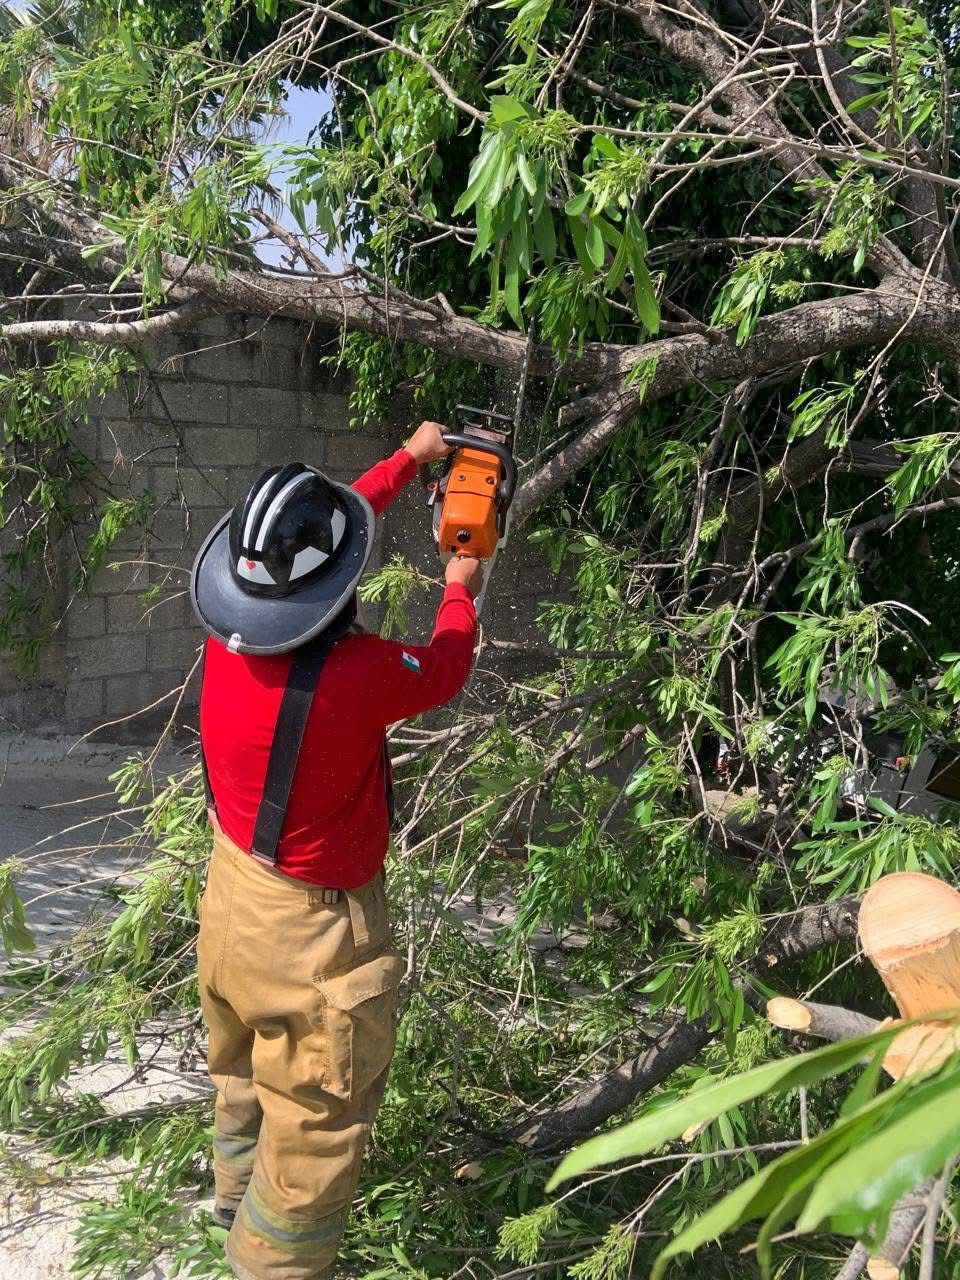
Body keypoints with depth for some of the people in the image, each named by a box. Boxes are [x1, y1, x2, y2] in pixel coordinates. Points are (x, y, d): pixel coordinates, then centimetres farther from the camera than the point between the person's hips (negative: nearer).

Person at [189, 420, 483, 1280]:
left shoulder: (229, 630, -13)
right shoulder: (352, 675, -32)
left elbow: (308, 535, 6)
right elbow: (445, 669, -9)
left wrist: (410, 458, 18)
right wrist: (461, 591, 12)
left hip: (232, 896, 8)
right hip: (313, 932, -8)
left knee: (244, 1079, 31)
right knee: (314, 1136, 11)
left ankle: (235, 1204, 56)